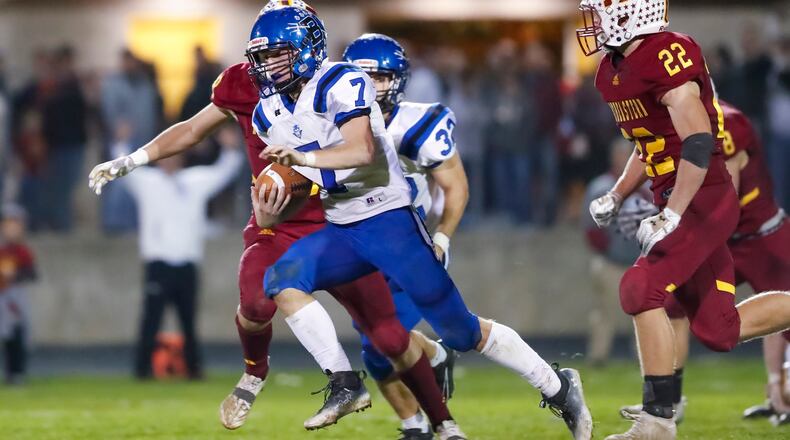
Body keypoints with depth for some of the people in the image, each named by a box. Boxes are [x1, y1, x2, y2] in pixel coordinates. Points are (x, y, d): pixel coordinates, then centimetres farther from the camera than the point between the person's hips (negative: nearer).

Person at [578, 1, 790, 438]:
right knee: (718, 332, 9)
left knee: (641, 289, -17)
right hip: (675, 201, 10)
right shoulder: (613, 70, 10)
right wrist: (615, 197, 13)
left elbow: (698, 141, -26)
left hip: (704, 200, -10)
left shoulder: (667, 56, -20)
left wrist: (670, 217, -28)